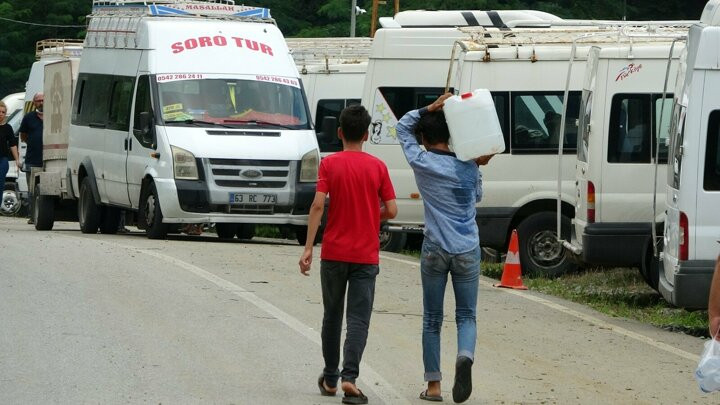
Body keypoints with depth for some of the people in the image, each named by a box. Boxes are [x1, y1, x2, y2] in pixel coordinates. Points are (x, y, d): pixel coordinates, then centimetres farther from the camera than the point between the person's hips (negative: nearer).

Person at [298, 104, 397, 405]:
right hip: (366, 255, -1)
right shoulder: (377, 167, -2)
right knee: (358, 320, -3)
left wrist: (308, 247, -11)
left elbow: (318, 205, -12)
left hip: (333, 253, 1)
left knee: (332, 316, 15)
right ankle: (349, 377, -20)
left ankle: (330, 379, 24)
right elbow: (391, 211, -2)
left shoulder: (329, 164, -4)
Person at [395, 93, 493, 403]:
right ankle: (465, 356, -24)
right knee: (466, 316, 7)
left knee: (432, 319, 9)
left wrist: (430, 108, 1)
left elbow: (403, 126, 11)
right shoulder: (468, 166, 0)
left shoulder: (421, 162, -5)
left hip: (435, 251, -1)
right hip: (467, 250, 1)